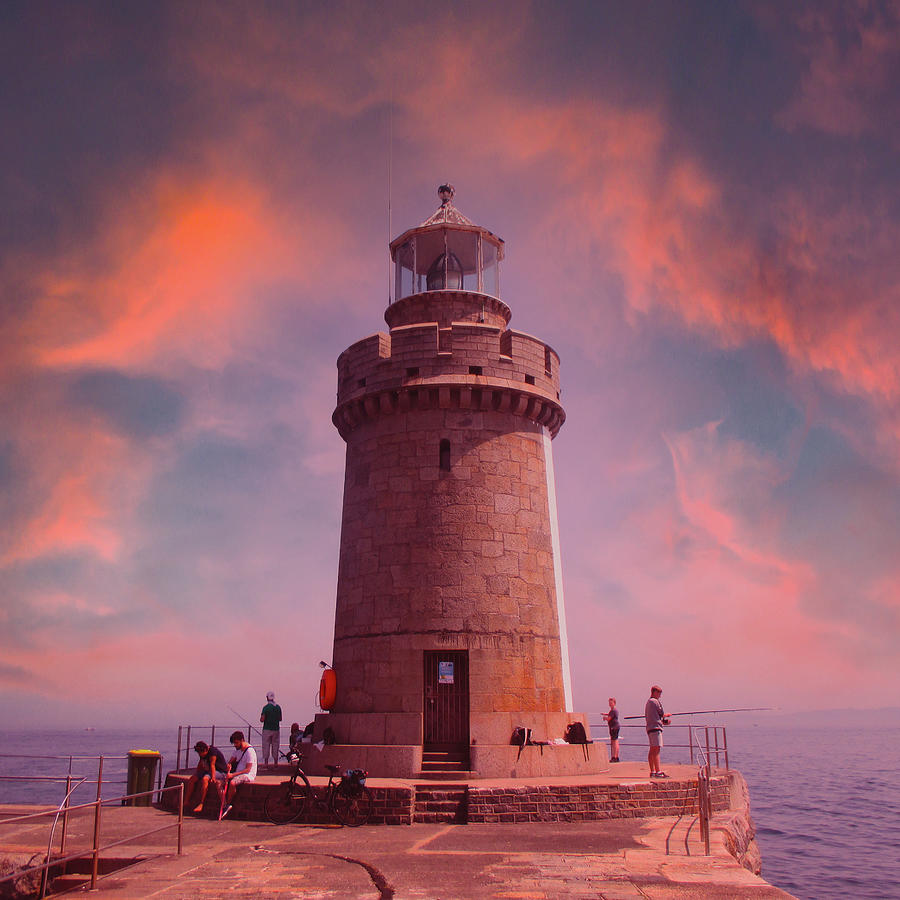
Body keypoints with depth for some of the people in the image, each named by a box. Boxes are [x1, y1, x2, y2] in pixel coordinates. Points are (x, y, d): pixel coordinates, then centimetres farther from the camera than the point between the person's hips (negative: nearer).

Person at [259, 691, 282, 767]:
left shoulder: (266, 707, -11)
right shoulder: (278, 707, 3)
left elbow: (262, 719, -13)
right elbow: (280, 719, 9)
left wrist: (261, 717, 9)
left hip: (267, 729, -4)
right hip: (276, 729, 4)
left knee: (266, 746, 3)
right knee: (275, 746, 9)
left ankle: (266, 763, 2)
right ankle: (275, 762, 11)